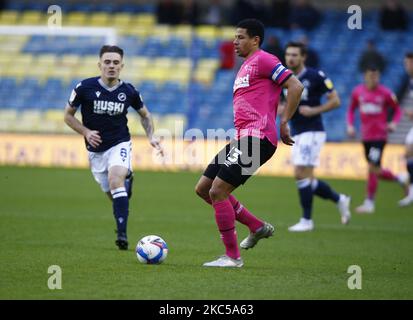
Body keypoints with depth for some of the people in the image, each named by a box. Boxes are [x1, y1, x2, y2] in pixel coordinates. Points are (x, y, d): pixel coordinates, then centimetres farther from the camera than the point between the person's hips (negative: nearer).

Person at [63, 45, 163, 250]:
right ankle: (127, 179, 46)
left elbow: (144, 114, 13)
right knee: (113, 195, 8)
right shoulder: (85, 88, -11)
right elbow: (68, 115, 1)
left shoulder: (128, 91, -6)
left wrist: (151, 136, -2)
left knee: (115, 180, -29)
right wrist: (86, 132, -14)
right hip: (96, 149, 2)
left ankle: (122, 234, -33)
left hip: (120, 145, -2)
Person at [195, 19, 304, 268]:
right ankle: (258, 227, 15)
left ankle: (232, 256, -6)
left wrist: (284, 123, -15)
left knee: (217, 191, -14)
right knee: (203, 188, 10)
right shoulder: (245, 67, 24)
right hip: (242, 138, 10)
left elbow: (295, 86, -15)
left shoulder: (263, 60, -6)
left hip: (256, 138, -10)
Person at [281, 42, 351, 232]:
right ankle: (339, 199, 28)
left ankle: (306, 220, -4)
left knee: (301, 174, -13)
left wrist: (314, 110, -18)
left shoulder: (315, 76, -10)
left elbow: (335, 101, -7)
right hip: (296, 134, 8)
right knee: (306, 179, 7)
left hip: (312, 132, -8)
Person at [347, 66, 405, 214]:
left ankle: (369, 203, -4)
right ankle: (398, 179, 39)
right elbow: (351, 109, 17)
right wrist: (350, 125, 4)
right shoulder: (357, 92, 3)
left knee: (373, 168, -13)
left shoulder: (385, 93, -7)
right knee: (377, 172, 11)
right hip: (365, 136, 5)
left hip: (380, 136, -4)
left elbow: (397, 110, 4)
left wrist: (394, 123, -13)